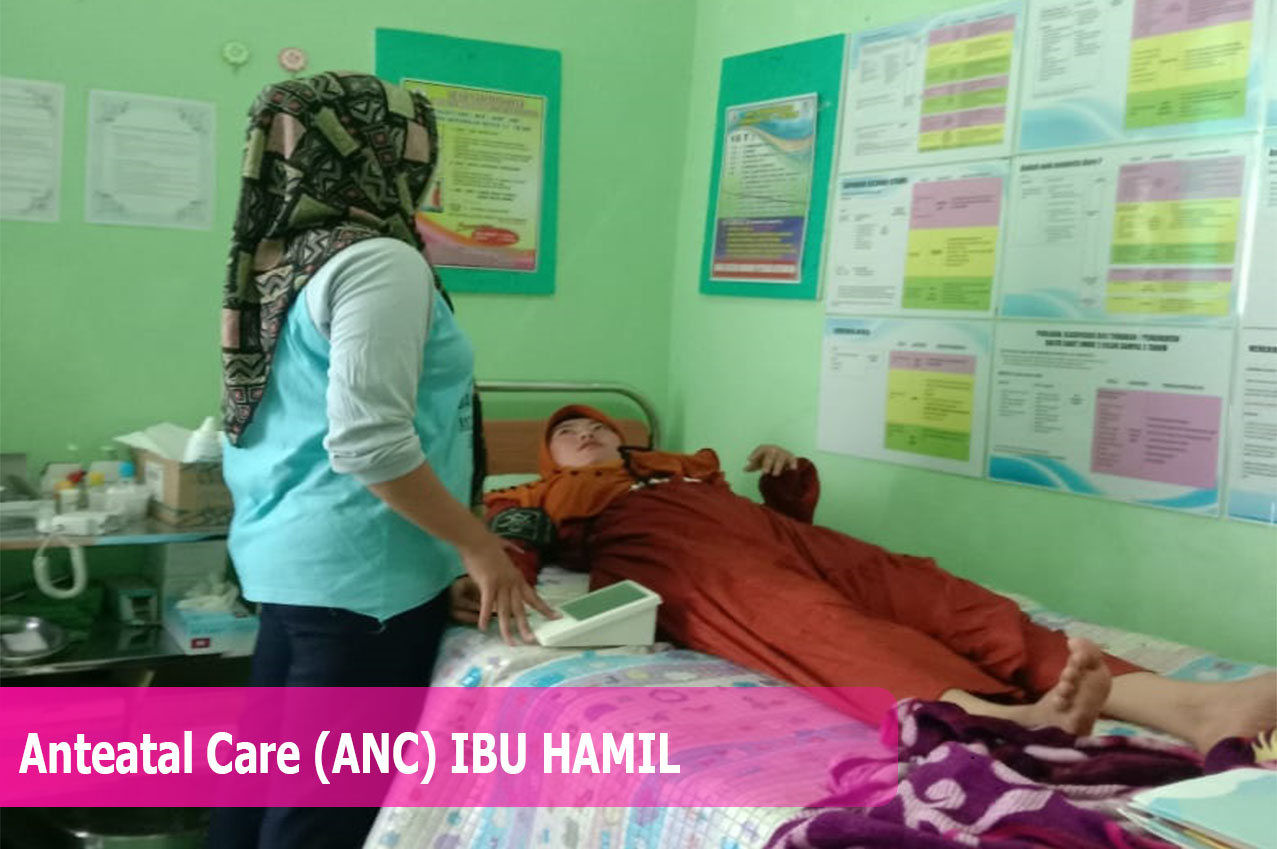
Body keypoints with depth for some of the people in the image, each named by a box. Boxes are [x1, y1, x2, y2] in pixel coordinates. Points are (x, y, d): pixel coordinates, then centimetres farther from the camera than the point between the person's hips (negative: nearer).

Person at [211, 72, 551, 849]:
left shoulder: (285, 260, 11)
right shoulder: (380, 261, -17)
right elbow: (368, 444, -24)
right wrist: (479, 546, -15)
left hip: (286, 554, 9)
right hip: (359, 572, -9)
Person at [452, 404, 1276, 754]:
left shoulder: (686, 465, 41)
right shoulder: (548, 496, 31)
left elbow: (787, 514, 38)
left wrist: (792, 473, 17)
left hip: (777, 537, 5)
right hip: (680, 561, -4)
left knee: (936, 595, -22)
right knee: (819, 627, -38)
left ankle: (1196, 708, -41)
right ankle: (1013, 722, -68)